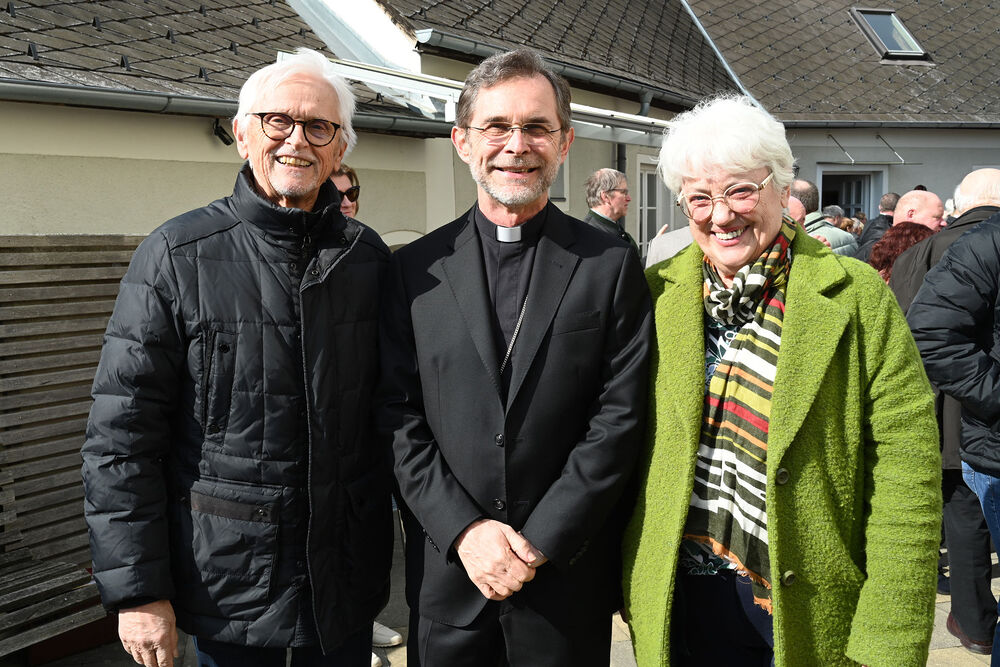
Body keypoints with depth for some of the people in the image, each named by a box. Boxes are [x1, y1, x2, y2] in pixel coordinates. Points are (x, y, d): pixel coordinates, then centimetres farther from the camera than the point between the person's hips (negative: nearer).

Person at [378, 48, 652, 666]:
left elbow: (620, 418, -6)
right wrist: (465, 529, -10)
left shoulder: (612, 265, -2)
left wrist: (538, 543, -11)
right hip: (446, 572, 1)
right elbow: (398, 417, -1)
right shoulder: (416, 269, 1)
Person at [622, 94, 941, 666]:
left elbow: (907, 476, -10)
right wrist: (626, 585, 4)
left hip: (810, 610, -1)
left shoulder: (858, 297, -8)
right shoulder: (657, 294, 0)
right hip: (681, 604, 2)